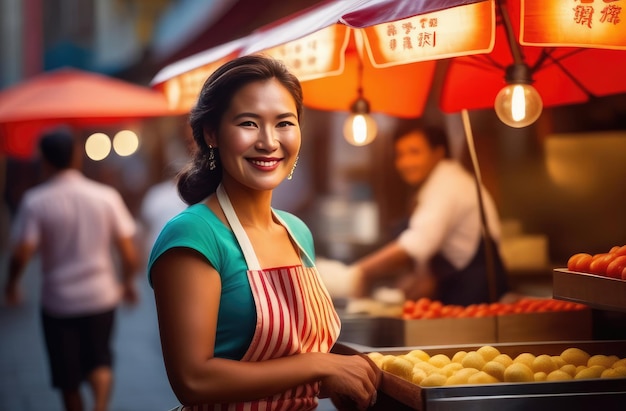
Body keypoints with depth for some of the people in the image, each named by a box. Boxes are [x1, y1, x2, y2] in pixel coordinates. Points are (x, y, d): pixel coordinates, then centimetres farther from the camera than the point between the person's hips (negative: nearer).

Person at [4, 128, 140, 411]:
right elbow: (129, 253, -4)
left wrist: (11, 285, 3)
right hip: (101, 296, 2)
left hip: (58, 301, -2)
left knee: (68, 377, 14)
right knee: (99, 360, 17)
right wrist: (128, 284, 14)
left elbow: (21, 254, -16)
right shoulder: (106, 196, -5)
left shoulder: (35, 201, -11)